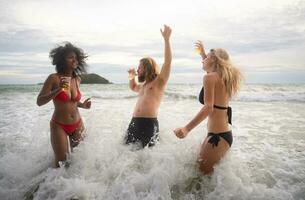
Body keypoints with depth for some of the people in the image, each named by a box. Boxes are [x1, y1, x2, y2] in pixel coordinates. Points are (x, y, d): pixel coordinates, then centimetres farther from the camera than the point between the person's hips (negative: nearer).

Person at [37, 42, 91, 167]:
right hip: (59, 126, -4)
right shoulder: (54, 78, -12)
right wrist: (58, 89, -25)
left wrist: (82, 105, -2)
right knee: (61, 162, 2)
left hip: (77, 125, 5)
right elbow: (39, 102, -13)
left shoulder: (77, 79, 3)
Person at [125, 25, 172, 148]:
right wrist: (132, 77, 26)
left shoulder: (159, 82, -2)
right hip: (134, 122, 8)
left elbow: (167, 61, -14)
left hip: (149, 124, -8)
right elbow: (133, 87, 45)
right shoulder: (143, 85, 22)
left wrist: (166, 39, -18)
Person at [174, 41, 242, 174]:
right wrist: (202, 53, 46)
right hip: (225, 134, 10)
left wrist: (187, 128, -32)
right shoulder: (222, 77, 14)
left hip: (217, 135, -10)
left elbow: (208, 107, -24)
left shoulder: (210, 77, -13)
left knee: (203, 172, -2)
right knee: (200, 164, 19)